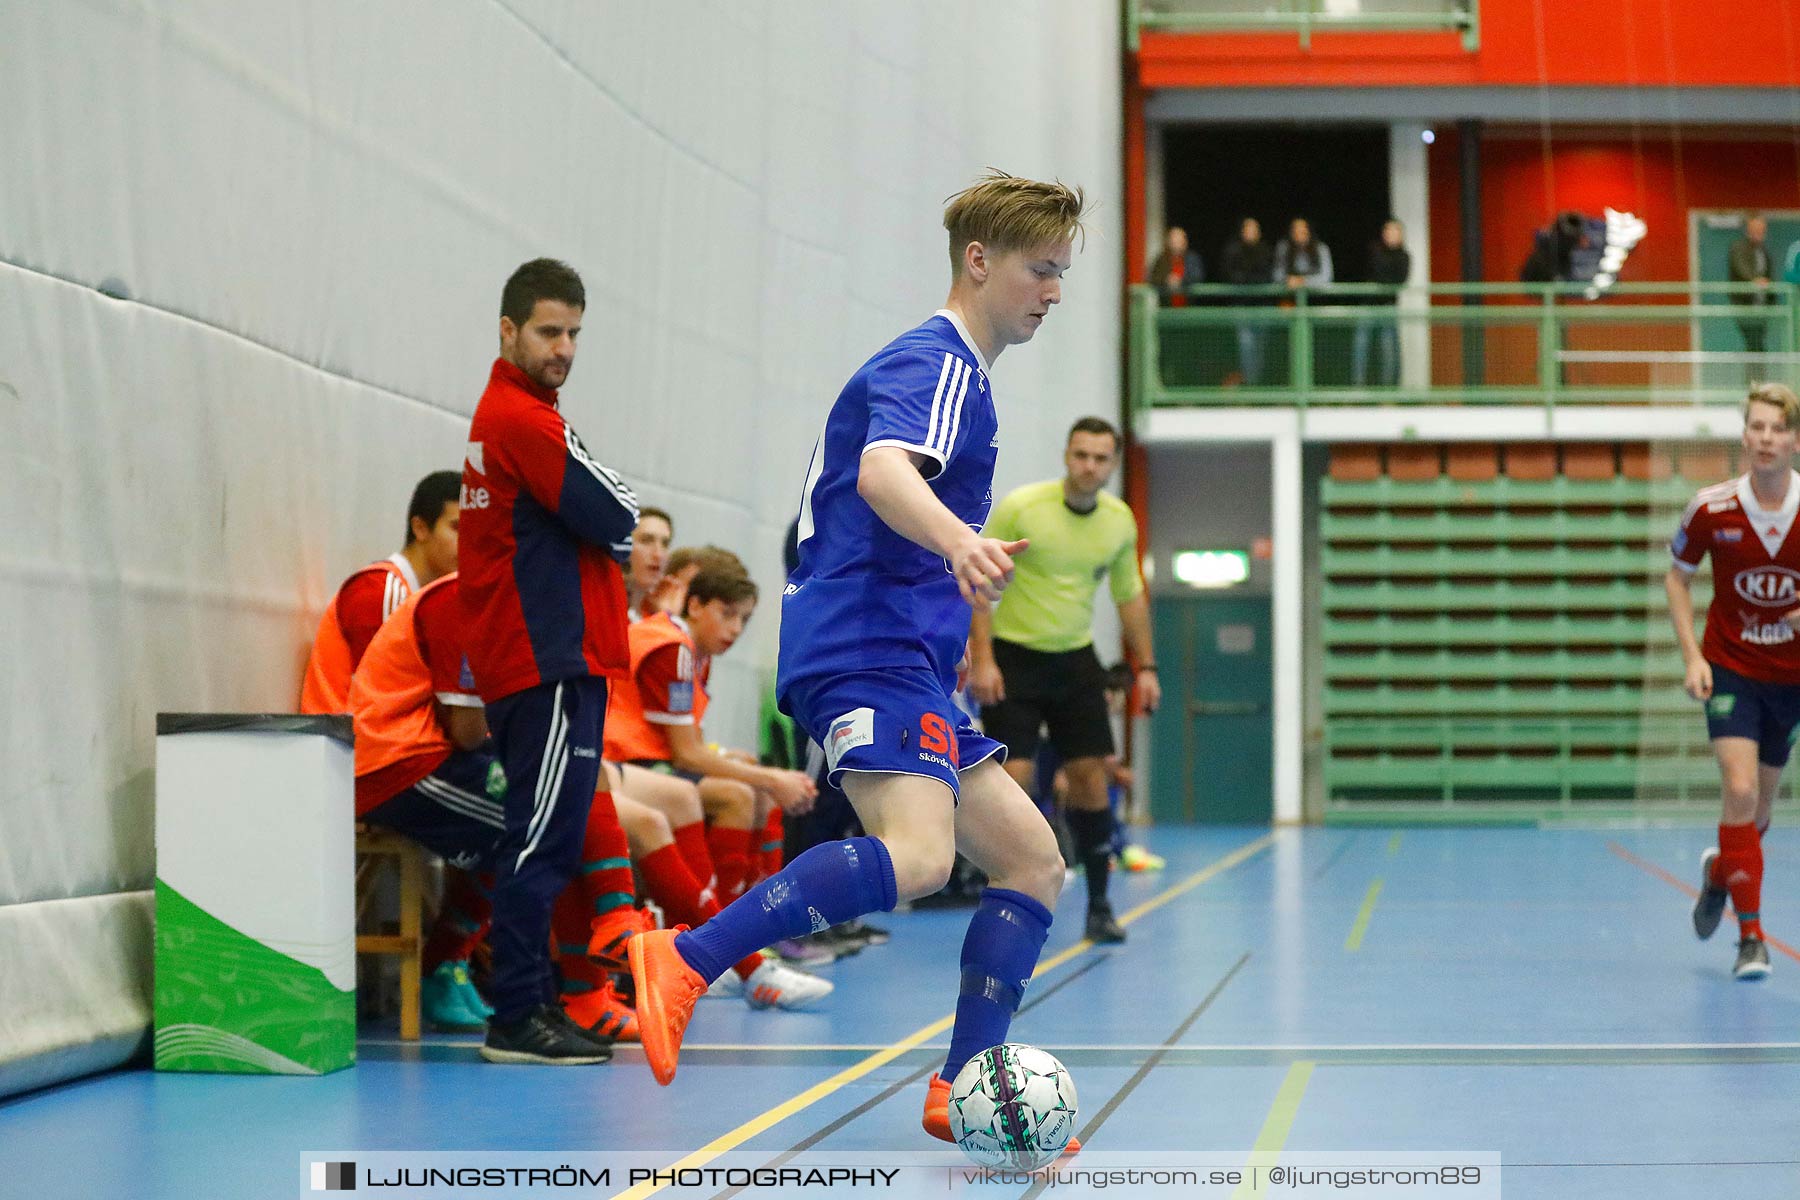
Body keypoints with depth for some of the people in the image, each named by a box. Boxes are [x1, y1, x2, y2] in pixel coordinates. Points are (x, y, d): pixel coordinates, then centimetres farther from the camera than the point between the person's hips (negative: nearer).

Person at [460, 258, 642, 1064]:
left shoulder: (497, 416, 19)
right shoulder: (525, 421, -12)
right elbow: (619, 522, -12)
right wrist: (612, 522, 7)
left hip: (520, 660, 10)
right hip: (553, 664, -10)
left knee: (539, 842, 12)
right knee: (544, 841, -10)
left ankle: (533, 1005, 15)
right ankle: (518, 1018, -10)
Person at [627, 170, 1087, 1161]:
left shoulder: (951, 371, 25)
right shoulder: (935, 363, -7)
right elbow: (883, 473, -28)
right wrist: (959, 541, -47)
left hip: (904, 660, 11)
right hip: (869, 647, -11)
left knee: (1034, 861, 8)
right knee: (917, 857, -30)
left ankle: (963, 1089, 7)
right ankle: (684, 964, -28)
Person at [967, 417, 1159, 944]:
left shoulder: (1120, 520, 0)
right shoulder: (1019, 507, -14)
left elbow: (1130, 595, 14)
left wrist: (1145, 666, 10)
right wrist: (982, 659, -19)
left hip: (1075, 662, 4)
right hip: (1014, 658, -4)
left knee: (1089, 774, 2)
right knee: (1014, 776, -13)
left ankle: (1099, 905, 14)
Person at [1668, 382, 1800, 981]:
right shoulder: (1711, 509, -14)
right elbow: (1677, 576, 3)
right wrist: (1690, 654, -7)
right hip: (1730, 670, -2)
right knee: (1741, 790, -18)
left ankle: (1718, 875, 46)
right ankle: (1750, 937, -10)